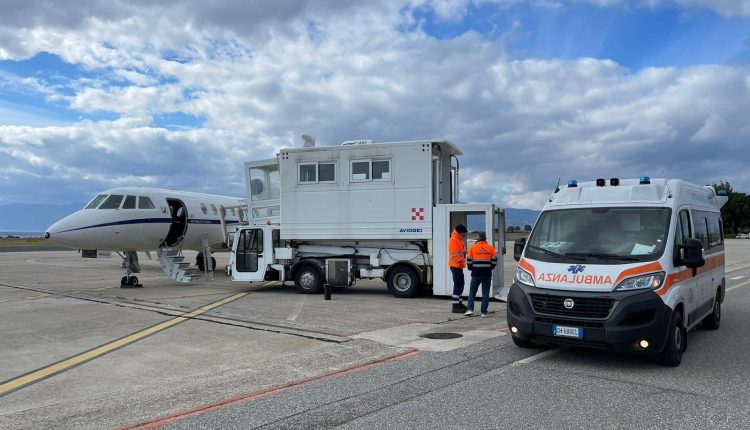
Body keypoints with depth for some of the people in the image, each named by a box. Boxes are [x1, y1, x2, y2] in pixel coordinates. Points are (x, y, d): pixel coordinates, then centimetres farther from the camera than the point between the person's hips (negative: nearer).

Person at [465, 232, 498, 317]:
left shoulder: (473, 247, -2)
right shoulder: (490, 248, 1)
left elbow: (469, 260, 0)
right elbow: (494, 261, 2)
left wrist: (471, 268, 19)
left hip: (476, 274, -1)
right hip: (487, 274, 1)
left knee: (472, 292, 8)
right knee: (485, 293, 6)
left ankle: (470, 309, -4)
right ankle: (484, 312, 5)